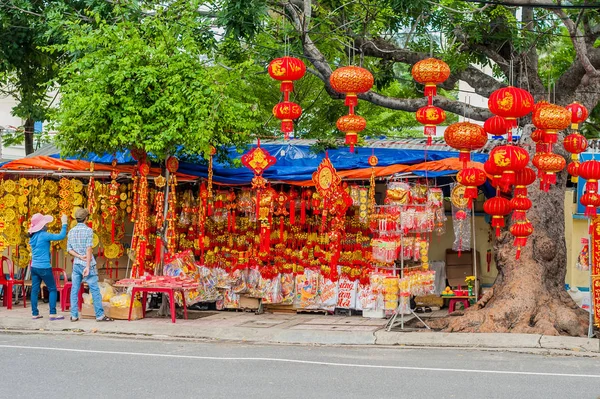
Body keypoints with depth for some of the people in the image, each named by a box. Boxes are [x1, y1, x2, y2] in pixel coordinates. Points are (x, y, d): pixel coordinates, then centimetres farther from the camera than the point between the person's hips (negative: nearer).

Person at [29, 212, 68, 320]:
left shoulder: (33, 236, 7)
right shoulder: (43, 235, -15)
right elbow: (61, 236, -19)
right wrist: (64, 223, -10)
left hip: (34, 266, 7)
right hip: (44, 267, -7)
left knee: (35, 290, 9)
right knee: (52, 289, 2)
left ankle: (34, 313, 11)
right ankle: (53, 313, -2)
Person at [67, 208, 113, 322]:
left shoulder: (71, 231, 8)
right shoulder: (88, 230, -9)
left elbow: (69, 249, 5)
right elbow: (89, 249, -15)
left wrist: (79, 256, -6)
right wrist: (88, 266, -16)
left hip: (76, 264, 5)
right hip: (87, 264, -5)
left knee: (74, 290, 7)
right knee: (95, 290, 0)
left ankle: (74, 315, 7)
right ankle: (100, 315, 0)